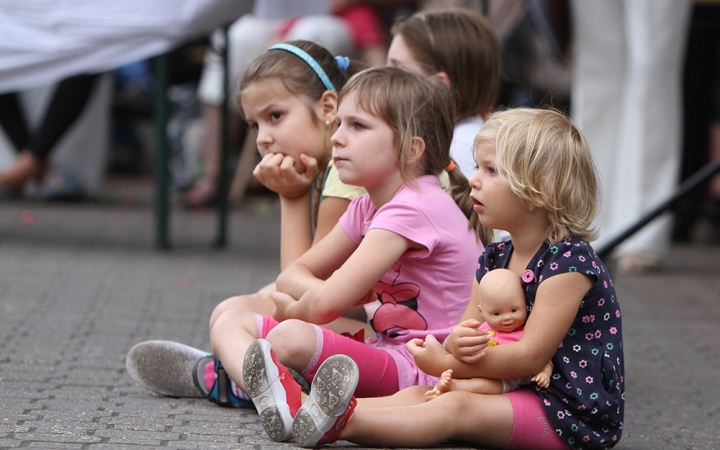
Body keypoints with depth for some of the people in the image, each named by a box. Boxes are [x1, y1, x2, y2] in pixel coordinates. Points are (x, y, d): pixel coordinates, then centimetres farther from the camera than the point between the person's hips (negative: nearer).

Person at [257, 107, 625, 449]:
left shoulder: (570, 262, -16)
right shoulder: (494, 260, 13)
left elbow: (529, 356, -20)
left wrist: (445, 363, -16)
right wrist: (456, 343, -16)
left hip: (574, 415, -8)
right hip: (518, 394, 8)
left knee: (456, 407, -29)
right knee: (414, 395, -12)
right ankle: (300, 406, -32)